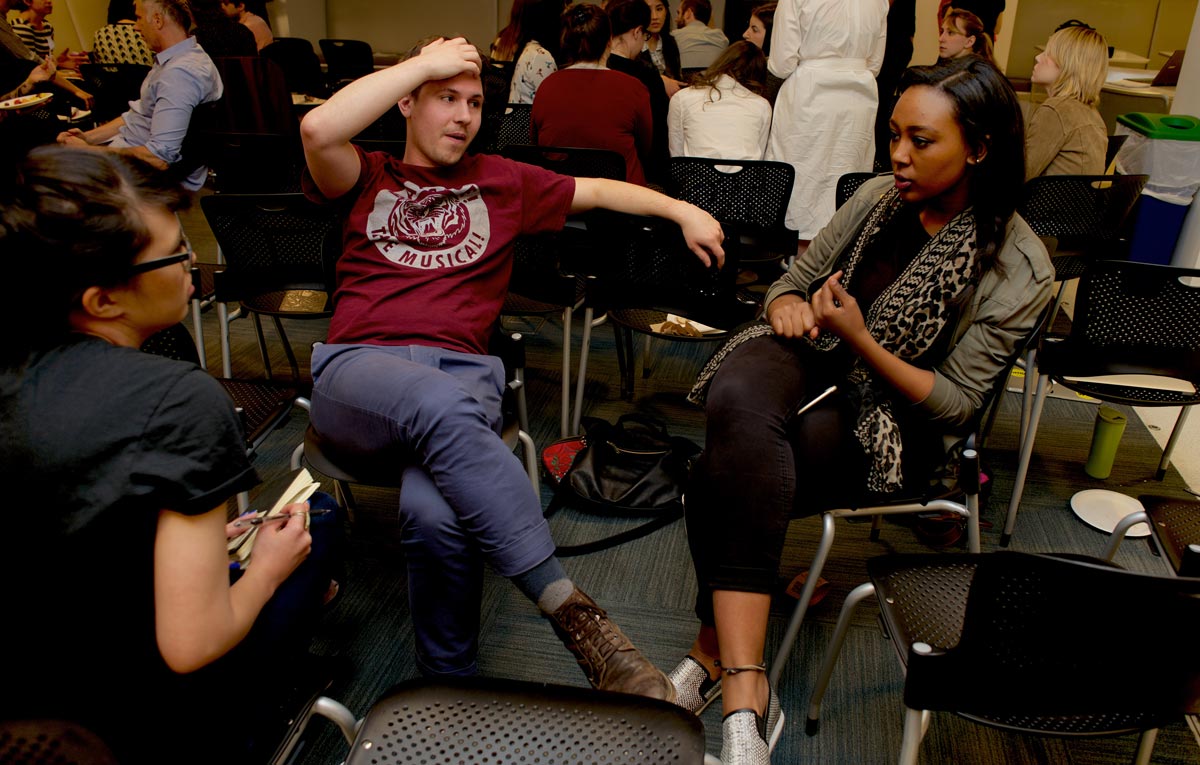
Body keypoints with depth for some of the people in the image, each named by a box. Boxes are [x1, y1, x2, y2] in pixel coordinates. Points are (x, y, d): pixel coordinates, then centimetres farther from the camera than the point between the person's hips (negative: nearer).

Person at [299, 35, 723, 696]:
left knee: (434, 513, -34)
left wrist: (683, 211, 19)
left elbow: (597, 190, 31)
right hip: (358, 370, -1)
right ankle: (573, 612, -38)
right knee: (441, 405, -40)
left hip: (461, 371, 1)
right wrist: (426, 60, 4)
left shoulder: (500, 181, 27)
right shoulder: (368, 177, 19)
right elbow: (318, 129, -3)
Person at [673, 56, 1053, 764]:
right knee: (738, 399, -36)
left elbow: (954, 404, -10)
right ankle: (746, 690, -37)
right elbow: (796, 277, 13)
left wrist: (859, 339, -22)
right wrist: (786, 303, -12)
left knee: (725, 475, -31)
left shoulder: (1020, 270, -10)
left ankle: (717, 652, -12)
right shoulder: (878, 198, 3)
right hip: (808, 360, 4)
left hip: (893, 419, -3)